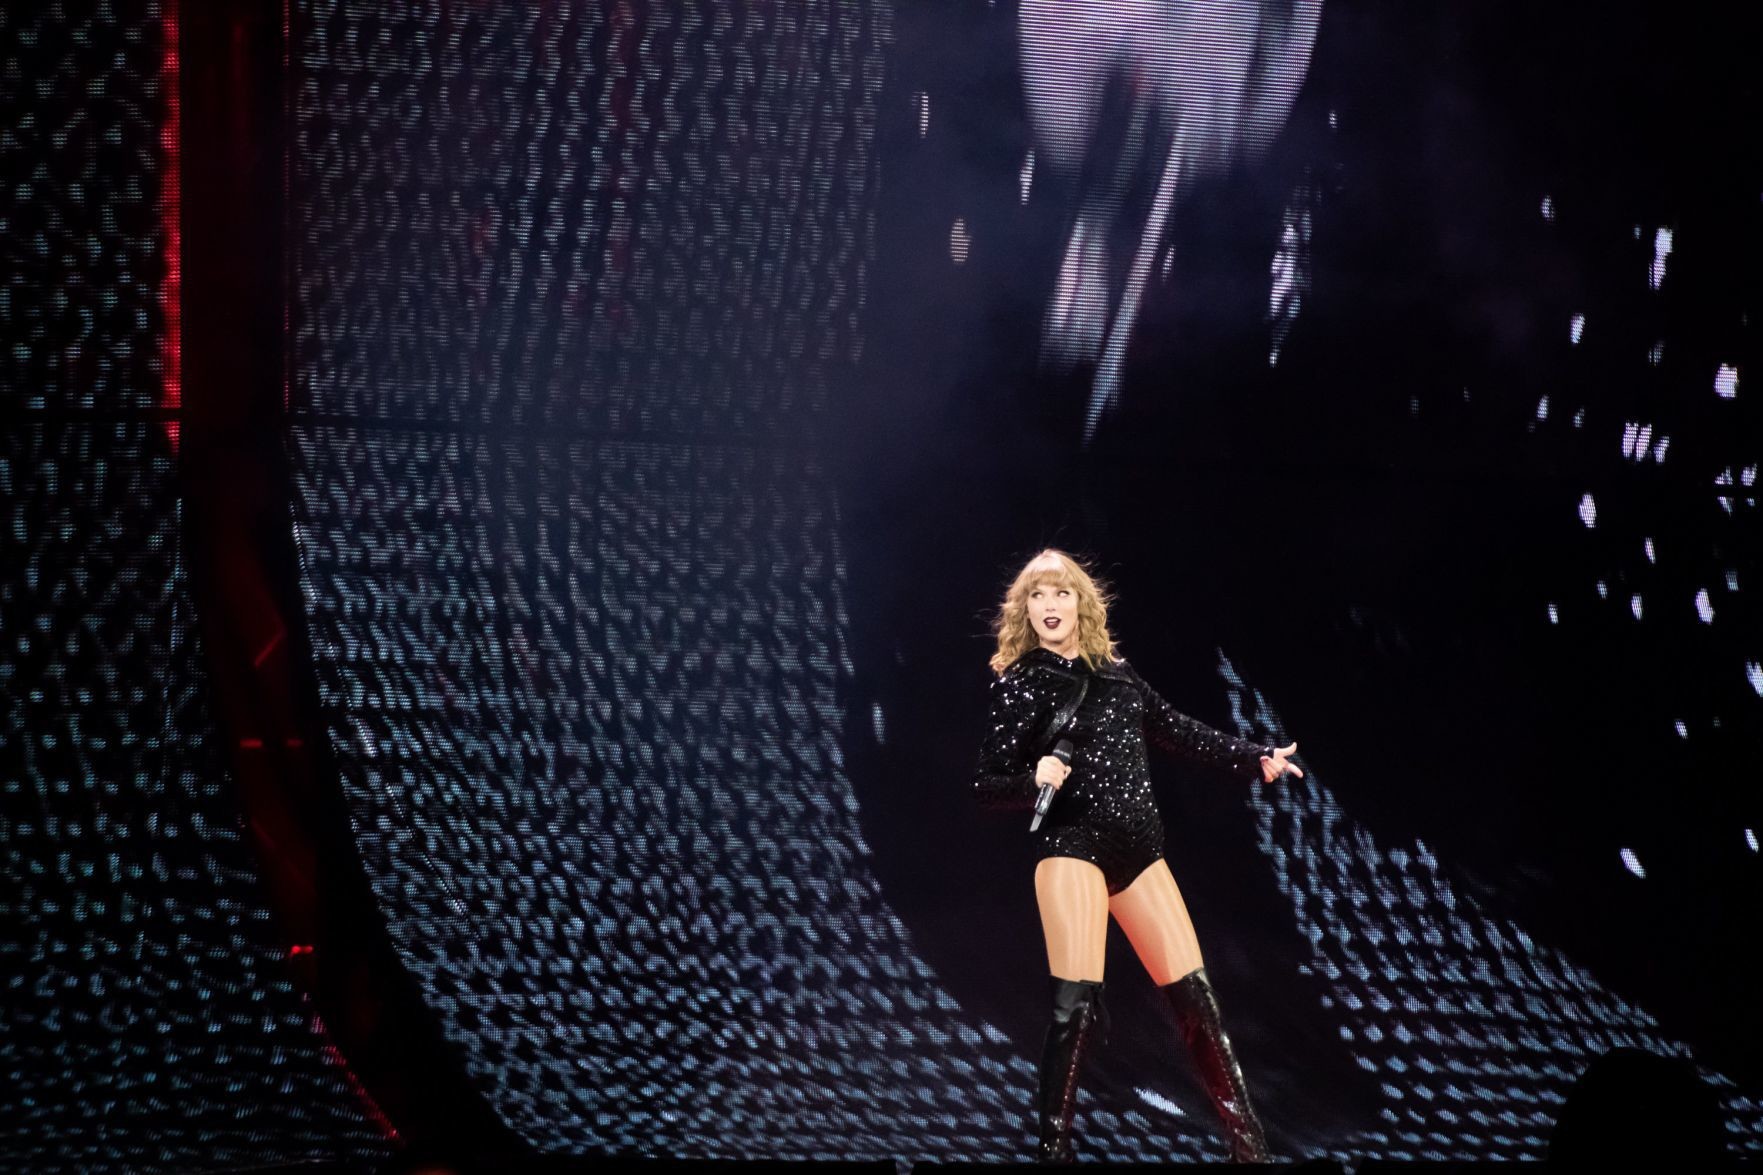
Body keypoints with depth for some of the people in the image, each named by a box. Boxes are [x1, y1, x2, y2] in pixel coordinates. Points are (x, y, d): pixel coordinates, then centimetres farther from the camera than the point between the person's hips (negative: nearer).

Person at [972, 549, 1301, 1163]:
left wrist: (1252, 757, 25)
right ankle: (1054, 1145, -6)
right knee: (1077, 1002, -16)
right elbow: (987, 784, -5)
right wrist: (1035, 780, -25)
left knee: (1192, 991, 4)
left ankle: (1248, 1139, 10)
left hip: (1137, 849, 5)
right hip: (1072, 846, -5)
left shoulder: (1116, 674, 13)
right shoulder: (1018, 684, -2)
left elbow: (1178, 730, 25)